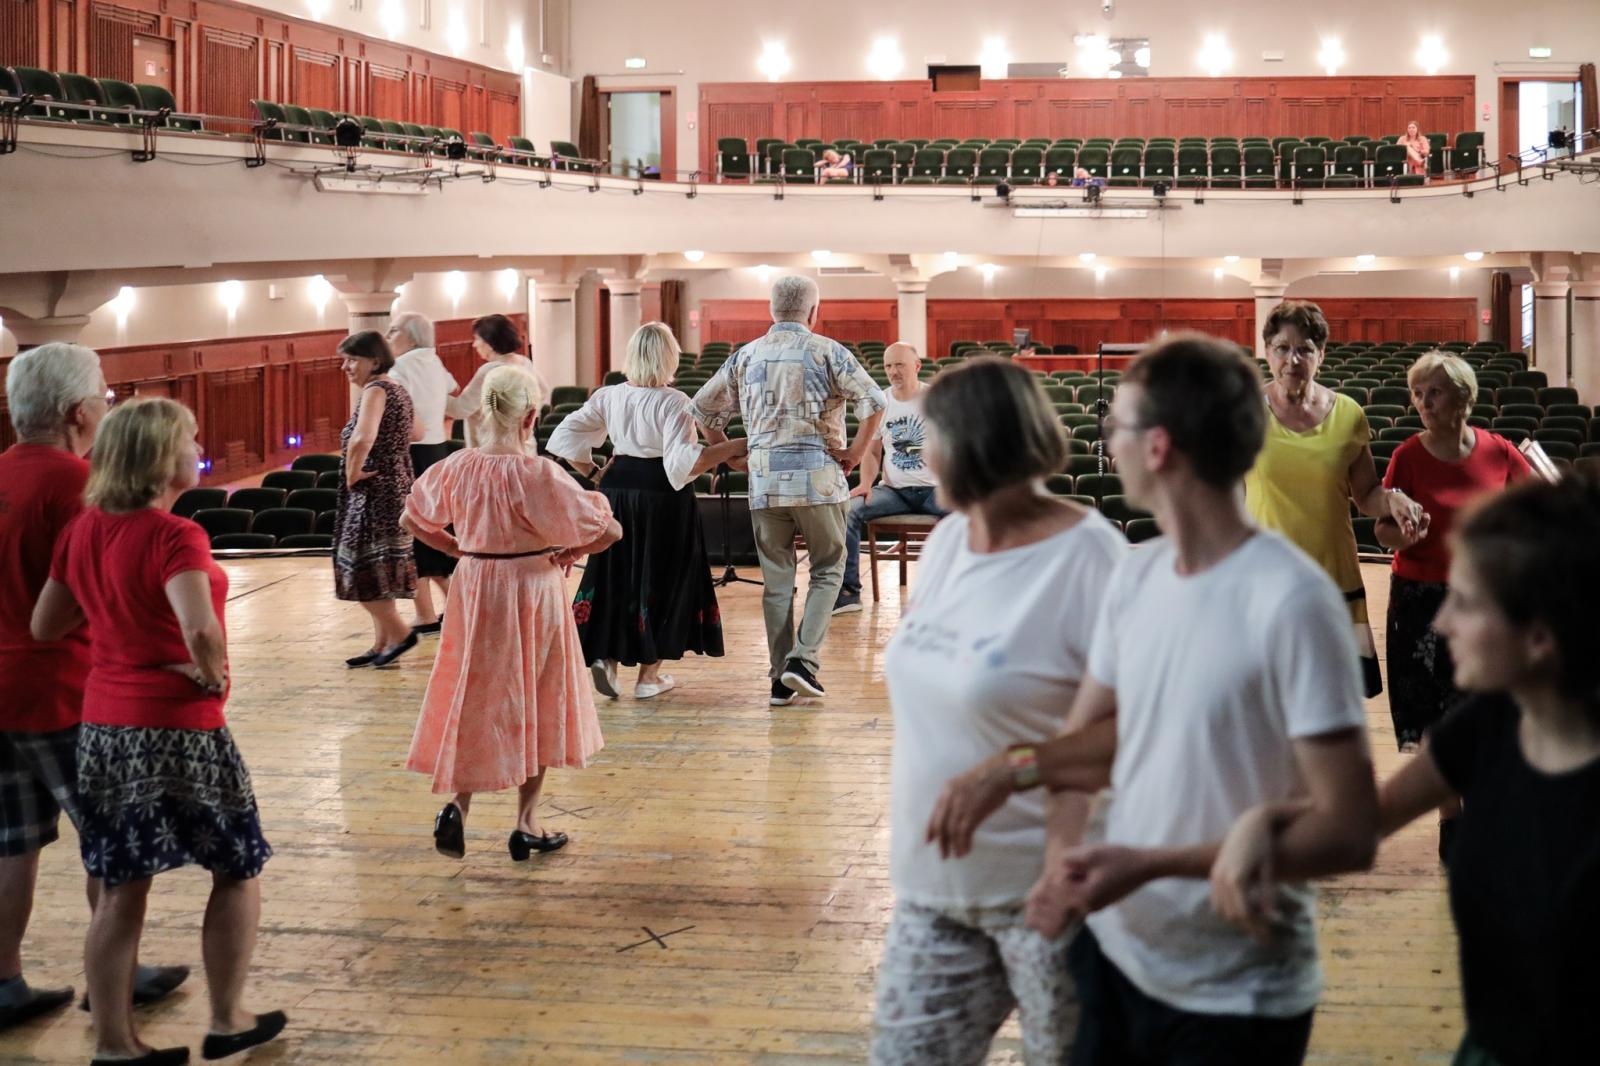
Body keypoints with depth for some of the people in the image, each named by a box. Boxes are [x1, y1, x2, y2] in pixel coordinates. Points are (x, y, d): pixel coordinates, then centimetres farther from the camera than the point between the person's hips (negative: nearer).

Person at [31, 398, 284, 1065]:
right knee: (238, 870, 14)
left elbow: (45, 626, 12)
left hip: (103, 728, 7)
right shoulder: (174, 536, -19)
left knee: (122, 891, 12)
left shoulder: (83, 530, 3)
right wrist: (213, 675, -15)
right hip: (178, 730, -7)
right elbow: (201, 630, -34)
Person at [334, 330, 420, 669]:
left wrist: (353, 473, -18)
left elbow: (361, 440, -33)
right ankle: (382, 644, 18)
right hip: (395, 487, 10)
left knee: (362, 570, -5)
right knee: (377, 570, 14)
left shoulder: (375, 390, -17)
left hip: (374, 493, -10)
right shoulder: (397, 390, 12)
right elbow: (414, 433, 27)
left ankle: (399, 633, -1)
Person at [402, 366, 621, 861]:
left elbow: (412, 519, 10)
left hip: (474, 591, 4)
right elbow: (608, 531, -18)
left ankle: (458, 804, -5)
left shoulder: (456, 468, -6)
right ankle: (526, 825, 19)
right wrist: (571, 551, 0)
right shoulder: (538, 475, -20)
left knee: (475, 700, 15)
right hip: (532, 593, -4)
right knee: (536, 707, 12)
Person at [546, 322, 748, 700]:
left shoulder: (608, 397, 0)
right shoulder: (673, 402, -15)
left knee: (615, 575, 18)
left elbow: (566, 438, 1)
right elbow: (685, 462, -23)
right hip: (662, 497, -4)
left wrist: (592, 473, 13)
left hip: (617, 490, 4)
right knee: (660, 579, 8)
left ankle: (605, 656, 3)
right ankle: (649, 676, 15)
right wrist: (737, 447, -20)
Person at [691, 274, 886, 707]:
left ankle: (781, 678, 9)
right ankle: (803, 657, -7)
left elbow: (702, 407, 14)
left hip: (764, 481, 3)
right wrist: (855, 453, -3)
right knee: (827, 571, 10)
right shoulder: (827, 352, -3)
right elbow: (874, 402, -12)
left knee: (776, 580, 9)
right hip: (818, 478, -3)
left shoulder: (746, 356, 9)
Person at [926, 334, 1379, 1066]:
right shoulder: (1135, 575, 2)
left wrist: (1152, 864, -25)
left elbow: (1349, 833, -21)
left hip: (1234, 997, -6)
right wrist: (1047, 824, -6)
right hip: (1113, 954, 7)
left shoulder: (1291, 604, -21)